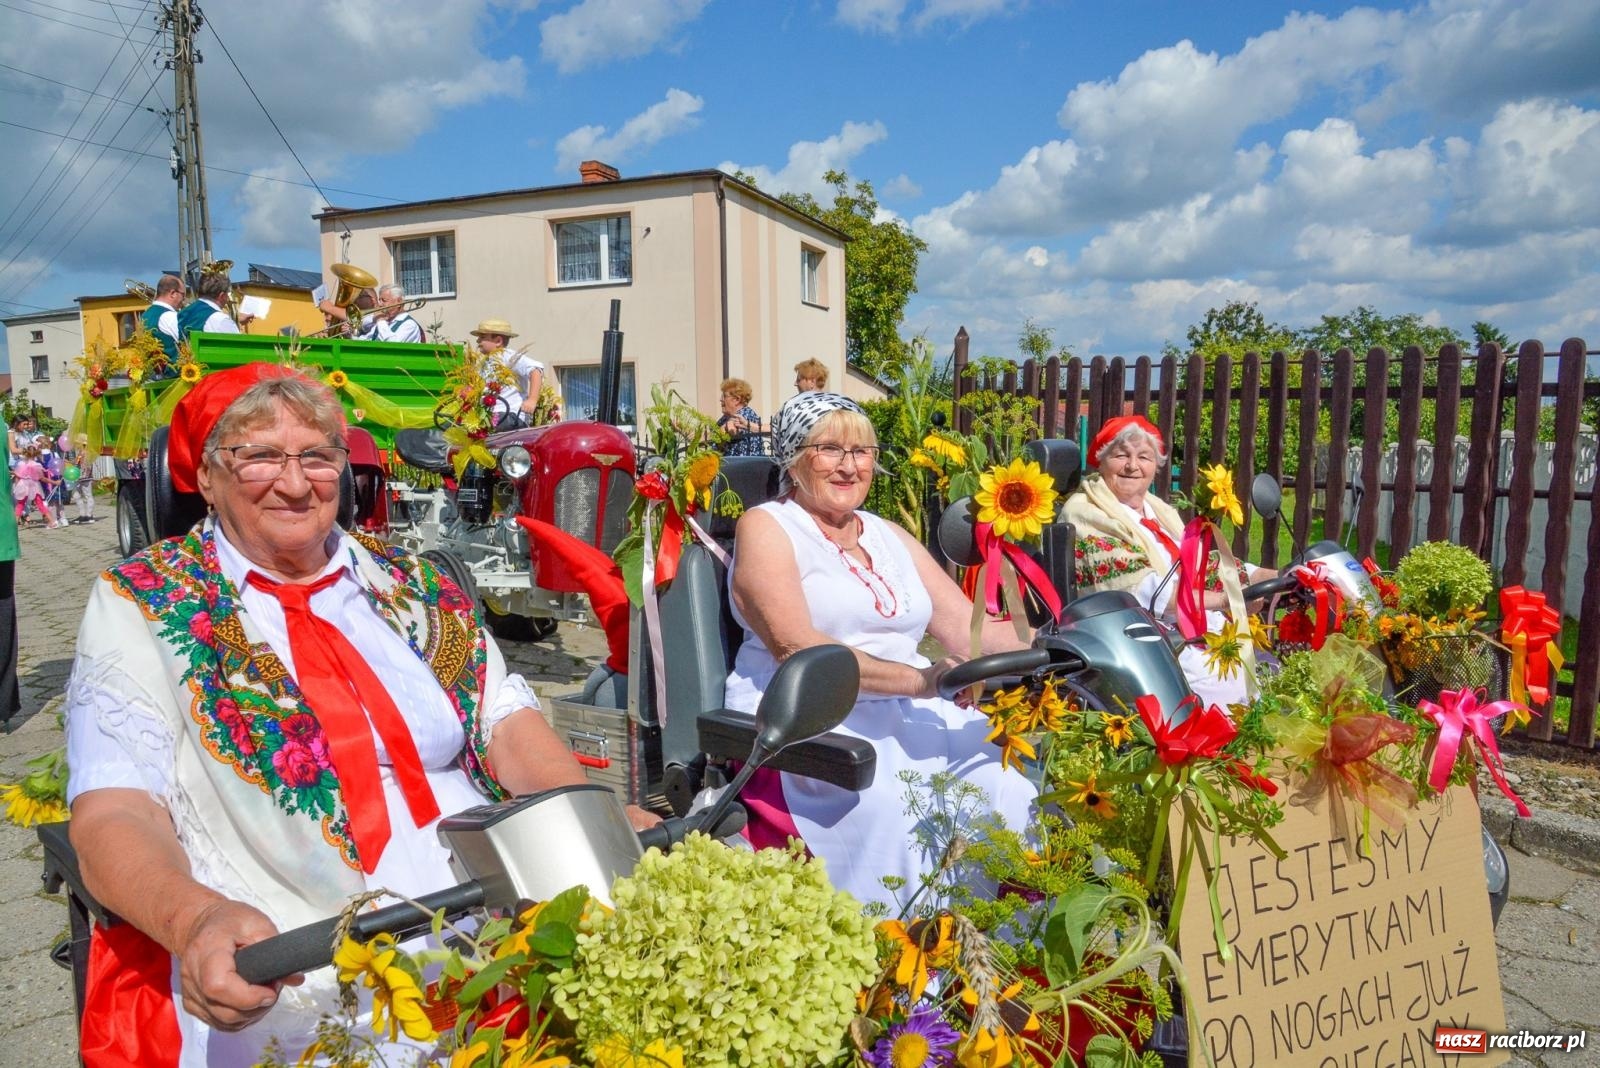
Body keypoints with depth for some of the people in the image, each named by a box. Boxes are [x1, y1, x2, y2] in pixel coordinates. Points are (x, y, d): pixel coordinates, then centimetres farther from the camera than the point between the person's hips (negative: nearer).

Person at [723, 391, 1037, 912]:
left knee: (1005, 779, -19)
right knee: (886, 800, -33)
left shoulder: (890, 536, 19)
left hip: (908, 712, 6)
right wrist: (920, 680, -24)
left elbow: (968, 628, 12)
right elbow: (796, 647, -15)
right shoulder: (765, 527, 1)